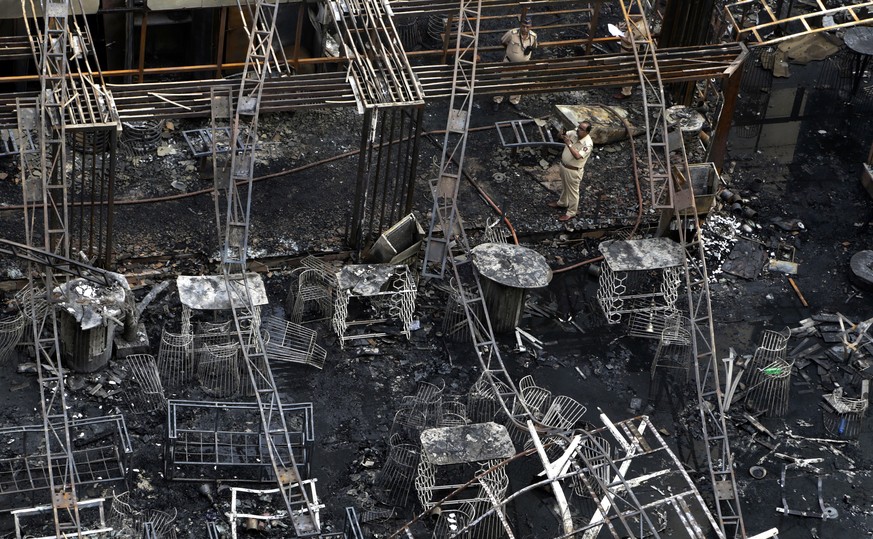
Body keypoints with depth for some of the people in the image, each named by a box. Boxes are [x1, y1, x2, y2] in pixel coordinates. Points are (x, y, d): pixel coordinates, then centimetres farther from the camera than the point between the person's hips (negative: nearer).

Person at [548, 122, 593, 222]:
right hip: (564, 165, 8)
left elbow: (577, 156, -38)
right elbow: (561, 135, 2)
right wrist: (562, 133, -22)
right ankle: (562, 203, 53)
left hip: (573, 171, -8)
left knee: (572, 191, 11)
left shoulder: (588, 144, -31)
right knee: (564, 186, 29)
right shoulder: (574, 133, -10)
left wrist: (569, 144, -41)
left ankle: (571, 212, 28)